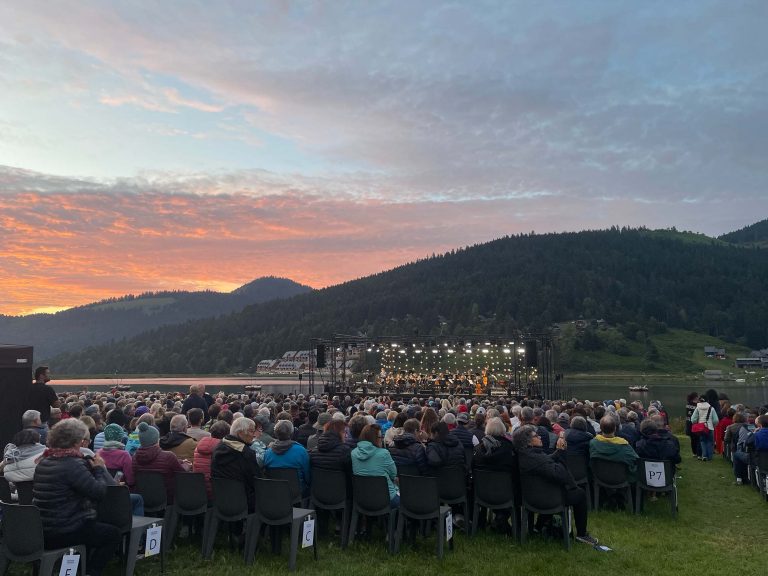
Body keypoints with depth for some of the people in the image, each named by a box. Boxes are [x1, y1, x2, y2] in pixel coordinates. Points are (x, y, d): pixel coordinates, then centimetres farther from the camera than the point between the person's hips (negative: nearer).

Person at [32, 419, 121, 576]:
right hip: (64, 533, -9)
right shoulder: (72, 464, -22)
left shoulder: (44, 462, 5)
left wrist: (90, 466, 7)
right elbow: (99, 492, -22)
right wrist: (99, 469, -7)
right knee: (114, 533, 8)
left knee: (96, 527, 31)